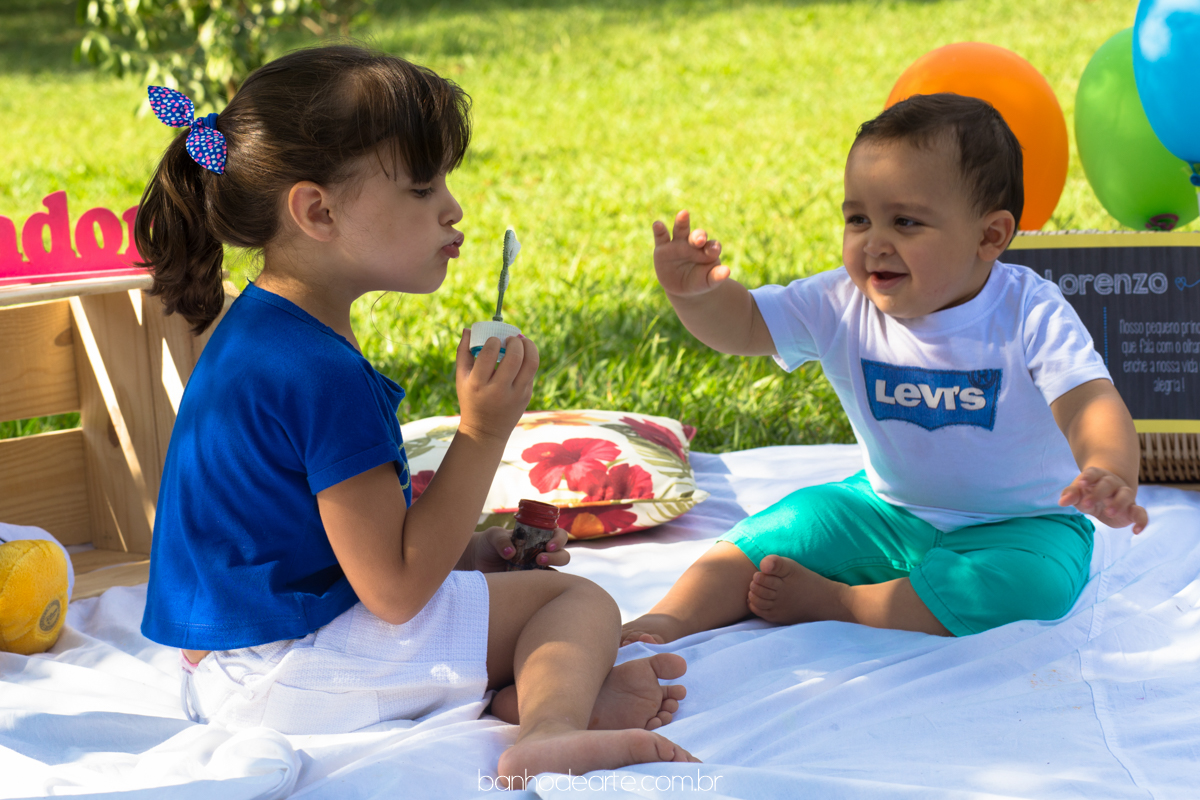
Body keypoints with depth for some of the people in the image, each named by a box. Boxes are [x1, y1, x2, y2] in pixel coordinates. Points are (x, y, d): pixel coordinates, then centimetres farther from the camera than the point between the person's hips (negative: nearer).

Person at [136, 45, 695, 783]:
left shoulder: (260, 334, 9)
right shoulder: (324, 374, -24)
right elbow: (398, 591, -21)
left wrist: (474, 552, 10)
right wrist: (483, 434, -20)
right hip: (287, 676, -10)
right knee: (579, 600, -7)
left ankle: (518, 692, -2)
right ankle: (551, 728, -34)